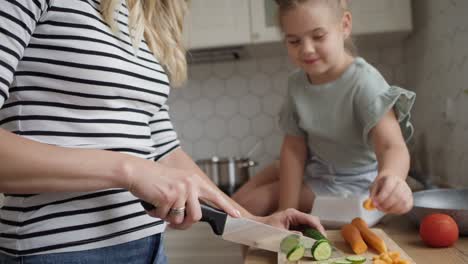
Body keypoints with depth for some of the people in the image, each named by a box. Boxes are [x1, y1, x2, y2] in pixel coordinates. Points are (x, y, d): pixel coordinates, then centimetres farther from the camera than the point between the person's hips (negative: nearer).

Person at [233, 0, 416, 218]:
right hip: (314, 169, 6)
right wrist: (287, 210, -18)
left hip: (350, 182, -5)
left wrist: (391, 177, -66)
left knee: (252, 203, -6)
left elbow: (392, 146, -41)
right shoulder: (297, 84, -11)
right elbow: (294, 148, -10)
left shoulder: (364, 83, -30)